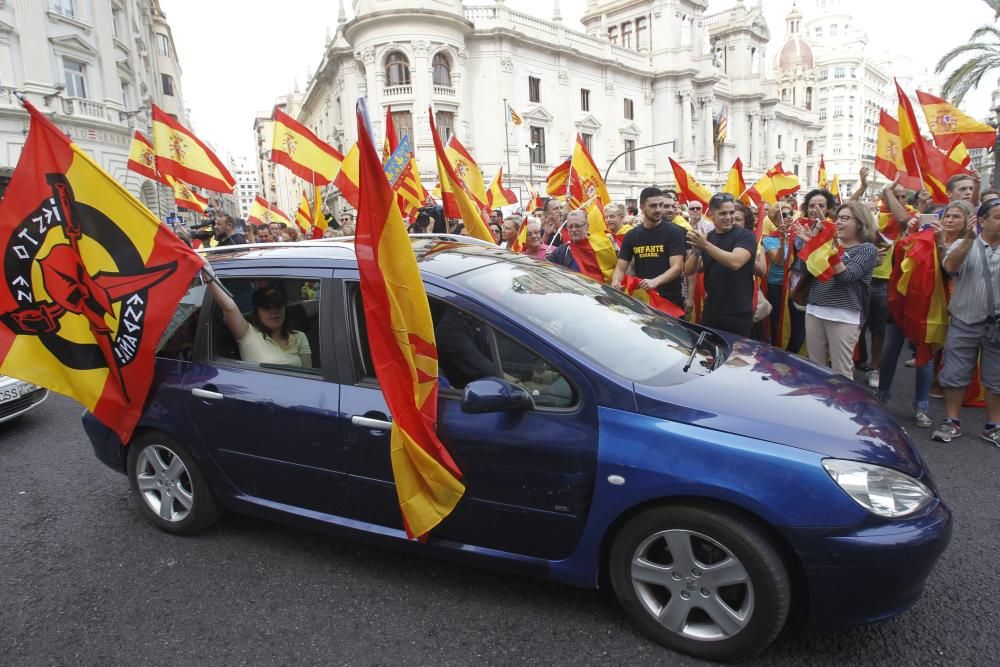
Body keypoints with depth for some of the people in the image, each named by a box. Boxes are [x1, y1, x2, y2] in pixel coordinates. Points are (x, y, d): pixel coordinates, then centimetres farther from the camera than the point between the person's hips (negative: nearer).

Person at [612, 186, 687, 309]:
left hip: (670, 300, -3)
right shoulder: (631, 235, 5)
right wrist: (615, 282, -18)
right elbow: (620, 268, 5)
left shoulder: (674, 232, -6)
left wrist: (655, 281, -32)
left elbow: (677, 267, -14)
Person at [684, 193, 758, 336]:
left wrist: (706, 246, -31)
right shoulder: (705, 238, 8)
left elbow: (735, 262, -26)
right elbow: (689, 271, 2)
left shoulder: (745, 235, -8)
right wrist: (696, 252, -16)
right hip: (710, 312, 5)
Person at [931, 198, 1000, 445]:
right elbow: (950, 266, -18)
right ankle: (951, 423, 15)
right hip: (965, 322, -2)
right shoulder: (963, 244, 2)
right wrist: (969, 239, -24)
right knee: (955, 374, 3)